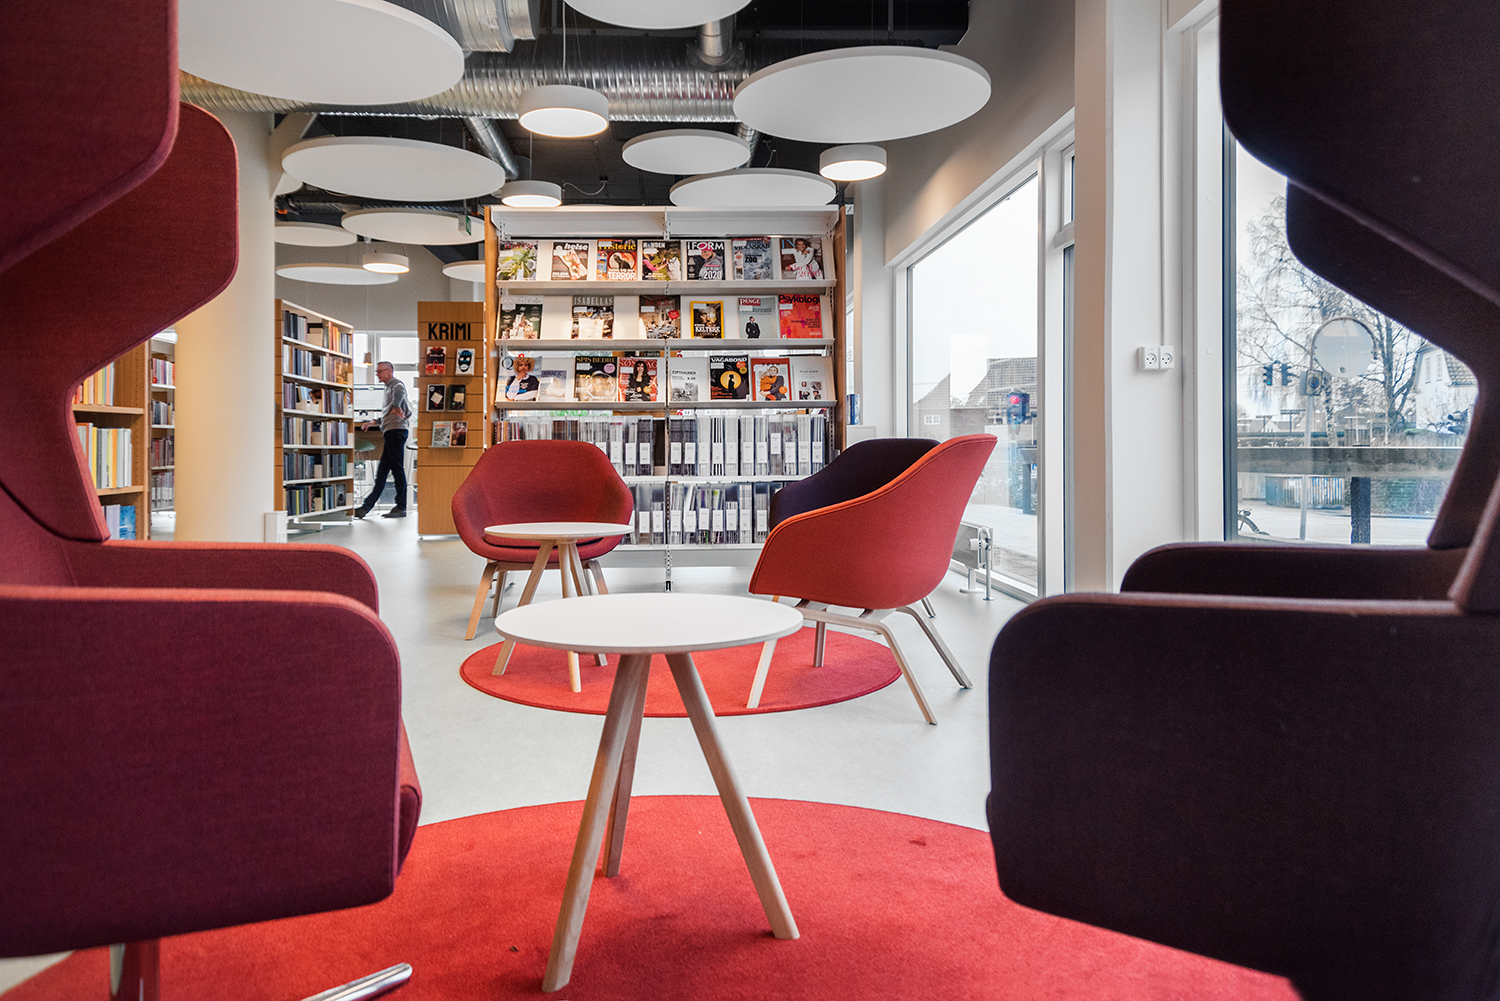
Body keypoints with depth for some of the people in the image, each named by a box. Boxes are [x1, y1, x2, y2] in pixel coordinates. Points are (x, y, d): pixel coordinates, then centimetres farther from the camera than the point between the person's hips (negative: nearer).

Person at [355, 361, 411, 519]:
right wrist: (375, 423, 30)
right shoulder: (389, 387, 27)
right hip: (390, 433, 11)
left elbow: (400, 391, -32)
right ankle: (367, 507, 11)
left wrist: (396, 406, -20)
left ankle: (401, 508, -5)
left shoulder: (396, 383, -4)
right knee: (381, 473, 9)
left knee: (398, 469, -8)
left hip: (395, 431, -11)